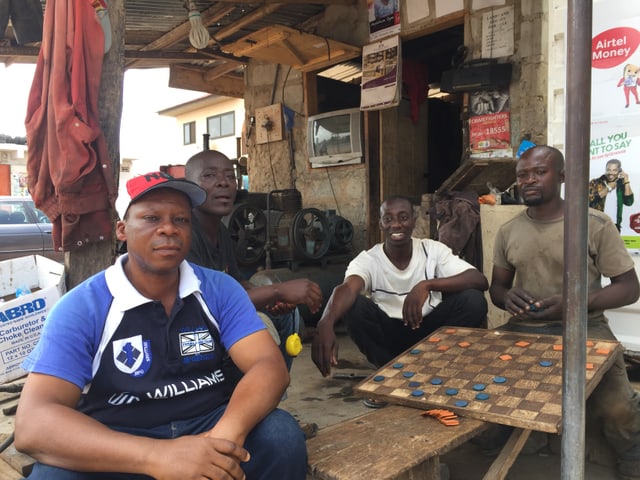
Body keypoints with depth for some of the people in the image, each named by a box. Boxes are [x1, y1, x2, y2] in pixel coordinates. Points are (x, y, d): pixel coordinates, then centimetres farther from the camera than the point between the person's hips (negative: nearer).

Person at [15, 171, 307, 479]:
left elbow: (269, 365, -11)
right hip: (117, 450, 0)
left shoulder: (219, 289, -2)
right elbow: (33, 424, -20)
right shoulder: (80, 308, -9)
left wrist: (228, 432, -33)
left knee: (281, 435, -25)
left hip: (209, 427, 1)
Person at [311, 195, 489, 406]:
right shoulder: (367, 259, -14)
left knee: (473, 300, -24)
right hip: (388, 335, -1)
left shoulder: (433, 250, -10)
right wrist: (326, 323, -59)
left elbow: (481, 280, -22)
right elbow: (347, 288, -36)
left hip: (429, 330, 1)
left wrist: (427, 285, -38)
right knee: (354, 305, -28)